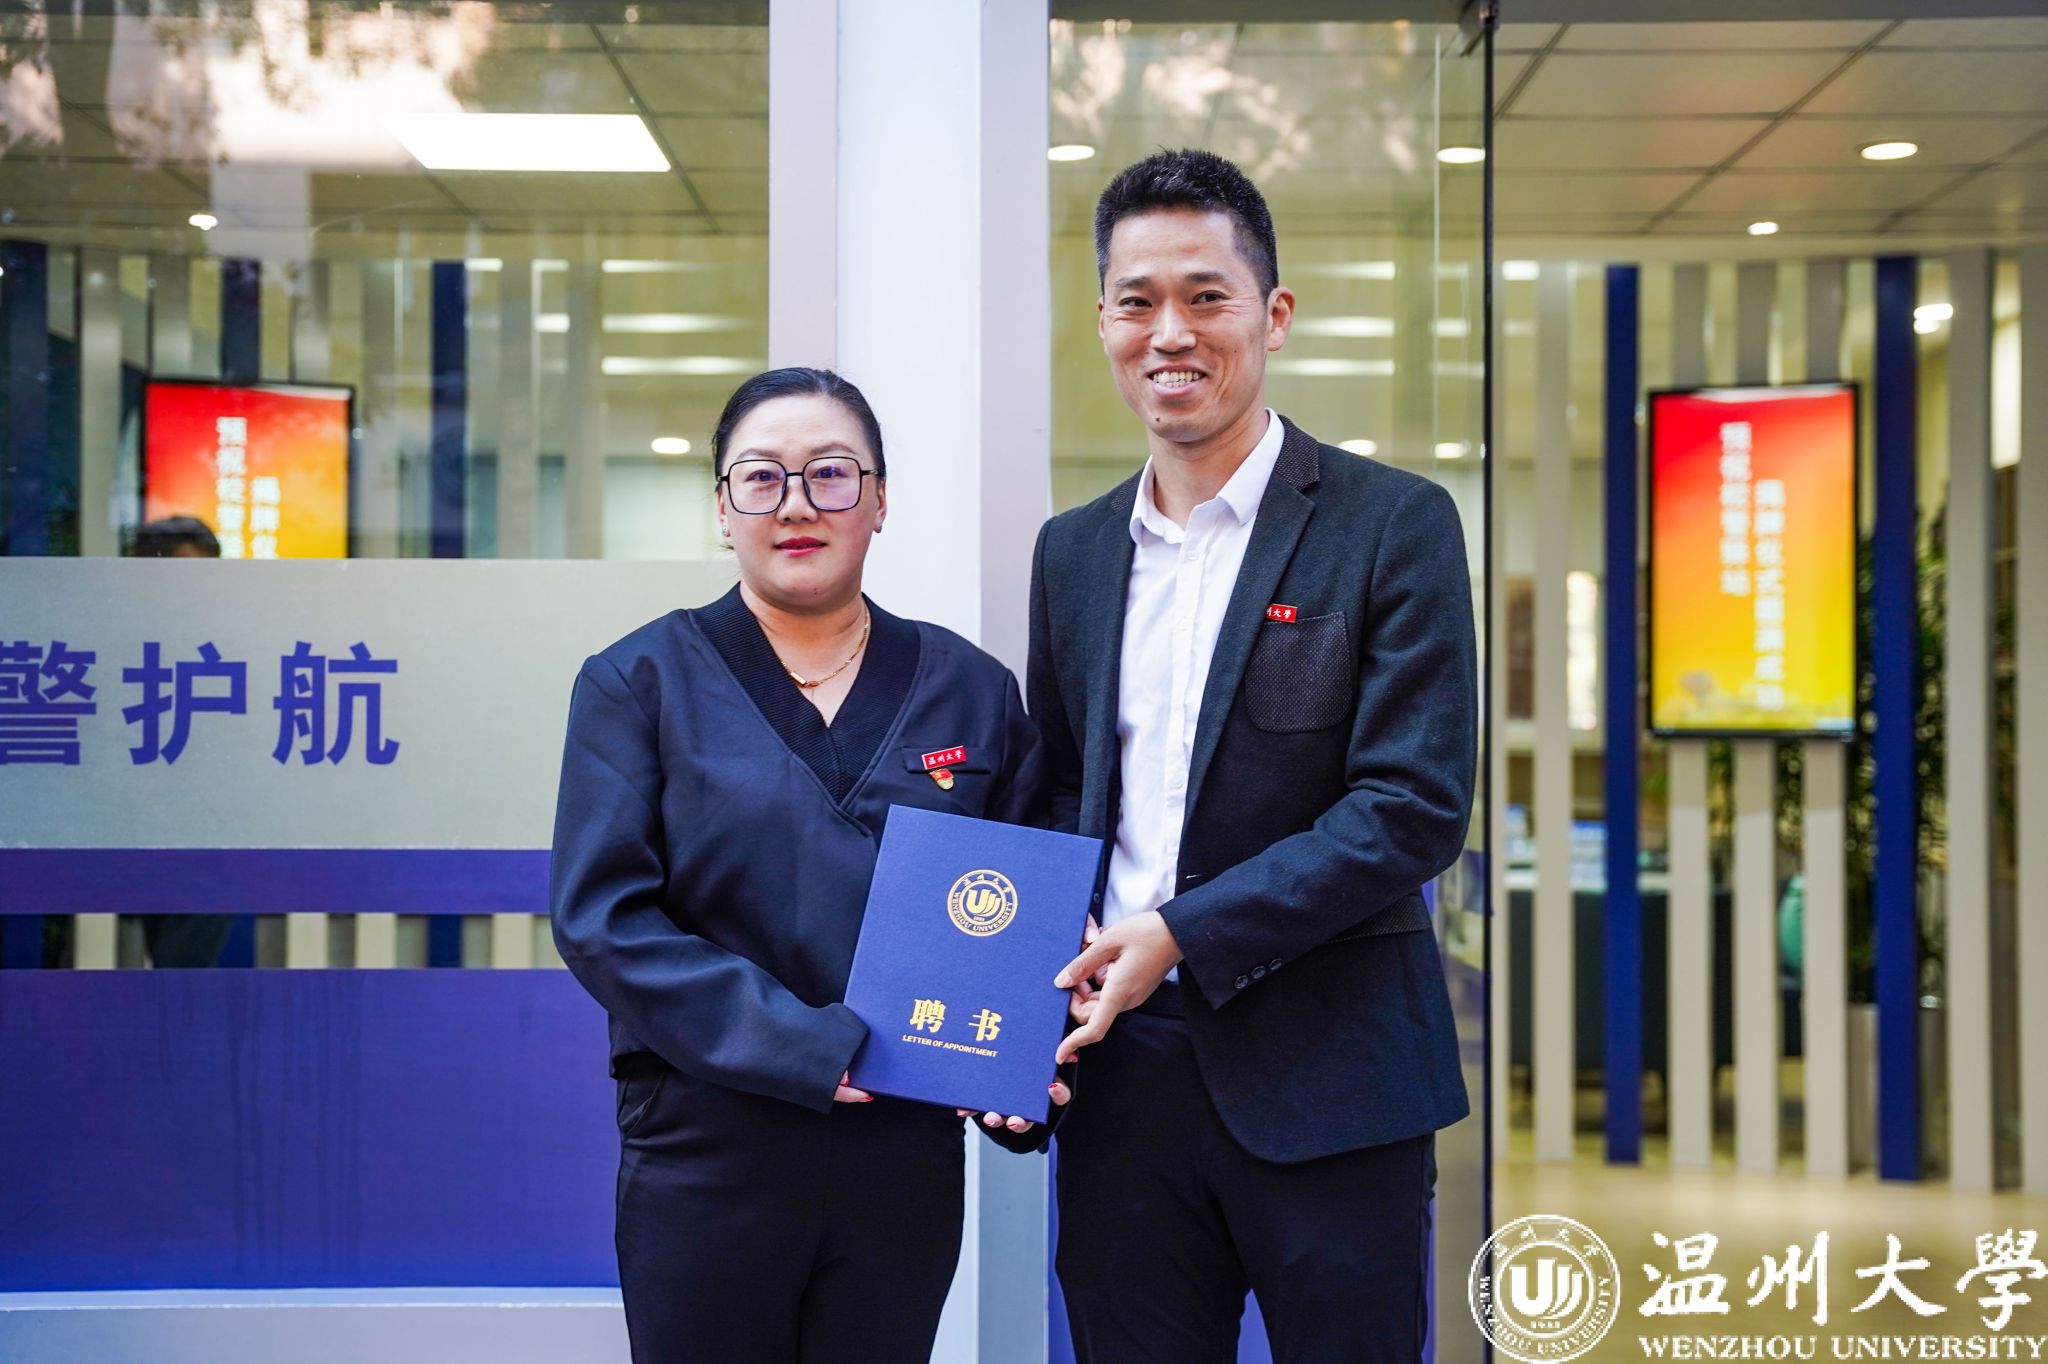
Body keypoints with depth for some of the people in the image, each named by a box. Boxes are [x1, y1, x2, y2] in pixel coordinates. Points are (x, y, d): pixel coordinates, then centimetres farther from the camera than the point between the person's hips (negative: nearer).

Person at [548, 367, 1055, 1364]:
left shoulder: (971, 689, 7)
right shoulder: (639, 683, 0)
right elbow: (602, 915, -8)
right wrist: (807, 1048, -17)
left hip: (907, 1158, 2)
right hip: (705, 1157, -2)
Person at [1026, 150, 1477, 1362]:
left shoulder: (1394, 524, -6)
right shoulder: (1074, 551, 11)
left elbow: (1414, 808, -12)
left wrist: (1182, 936, -16)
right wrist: (1034, 991, -2)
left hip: (1328, 1079, -4)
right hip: (1123, 1072, 4)